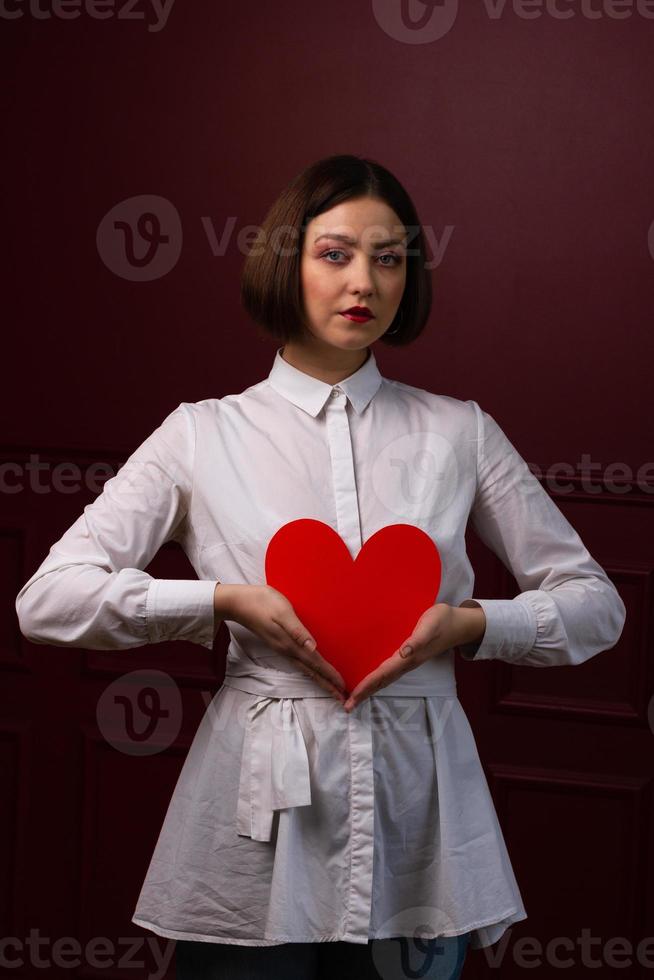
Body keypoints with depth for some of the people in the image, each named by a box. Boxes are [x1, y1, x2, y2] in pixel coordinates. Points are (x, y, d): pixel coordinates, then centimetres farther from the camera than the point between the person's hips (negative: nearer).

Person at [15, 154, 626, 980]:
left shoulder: (458, 432, 7)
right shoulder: (203, 435, 3)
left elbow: (594, 603, 9)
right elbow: (48, 599, -4)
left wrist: (468, 624, -9)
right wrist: (229, 602, -14)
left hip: (417, 817, 2)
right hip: (262, 819, -1)